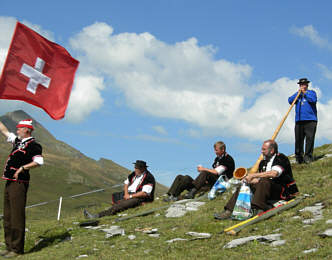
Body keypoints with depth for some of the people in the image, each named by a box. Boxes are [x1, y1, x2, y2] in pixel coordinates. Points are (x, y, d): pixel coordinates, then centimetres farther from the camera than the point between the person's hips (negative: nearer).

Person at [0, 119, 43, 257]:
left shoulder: (33, 145, -7)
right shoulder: (18, 141, 19)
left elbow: (39, 161, -20)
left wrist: (23, 168, -22)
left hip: (19, 183, -9)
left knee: (17, 216, -9)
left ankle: (17, 249, -5)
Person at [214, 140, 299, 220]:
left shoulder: (281, 158, -8)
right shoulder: (263, 162, 16)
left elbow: (273, 173, -27)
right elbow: (258, 179, 16)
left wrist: (253, 175, -24)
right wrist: (248, 180, -6)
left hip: (283, 191, -7)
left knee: (264, 182, -34)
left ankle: (259, 209, -43)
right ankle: (229, 211, -15)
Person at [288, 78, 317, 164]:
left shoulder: (311, 92, 14)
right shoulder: (297, 94, 22)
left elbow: (314, 100, -6)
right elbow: (290, 101, 5)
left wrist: (304, 93, -2)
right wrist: (298, 93, 2)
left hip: (310, 120, -3)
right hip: (299, 120, 3)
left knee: (310, 138, -10)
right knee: (298, 139, -2)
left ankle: (308, 156, -8)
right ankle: (299, 156, 3)